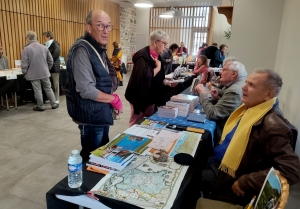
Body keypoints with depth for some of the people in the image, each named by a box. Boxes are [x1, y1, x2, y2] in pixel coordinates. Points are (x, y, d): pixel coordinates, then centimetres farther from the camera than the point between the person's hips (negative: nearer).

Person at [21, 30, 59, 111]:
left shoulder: (26, 49, -10)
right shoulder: (44, 47, 2)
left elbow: (24, 64, -11)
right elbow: (50, 60, 7)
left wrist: (25, 74, 3)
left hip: (33, 74, -3)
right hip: (45, 73, 4)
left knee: (37, 91, 5)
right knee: (48, 88, 13)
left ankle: (40, 106, 14)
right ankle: (54, 104, 18)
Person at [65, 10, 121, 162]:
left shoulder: (99, 49, 10)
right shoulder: (82, 50, -20)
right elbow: (86, 90, -27)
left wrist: (112, 100, 3)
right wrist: (114, 99, -16)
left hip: (102, 112, 9)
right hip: (92, 115, -9)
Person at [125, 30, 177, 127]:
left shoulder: (157, 56, 7)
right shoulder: (142, 56, -19)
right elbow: (145, 76, -34)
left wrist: (167, 83, -4)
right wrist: (158, 67, -19)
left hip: (151, 98, 8)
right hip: (140, 98, -8)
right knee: (137, 123, 7)